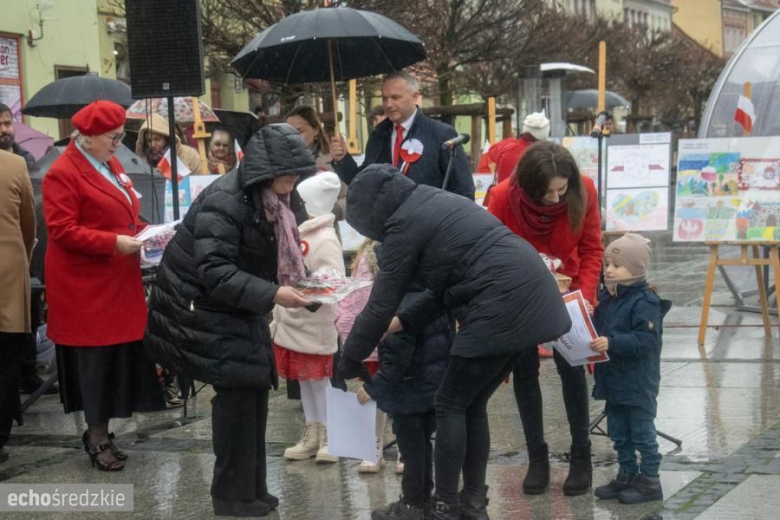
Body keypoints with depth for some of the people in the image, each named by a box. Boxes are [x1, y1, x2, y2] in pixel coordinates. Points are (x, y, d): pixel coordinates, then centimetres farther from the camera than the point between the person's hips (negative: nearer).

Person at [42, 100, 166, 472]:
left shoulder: (110, 164, 14)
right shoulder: (63, 174, -13)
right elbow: (62, 231, -18)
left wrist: (144, 232, 5)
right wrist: (113, 242, -23)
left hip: (118, 279, 8)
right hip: (85, 283, -8)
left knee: (119, 354, 8)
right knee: (96, 355, -1)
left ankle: (100, 429, 20)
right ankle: (97, 437, 9)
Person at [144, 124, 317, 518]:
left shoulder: (273, 199, 2)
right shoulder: (224, 201, -25)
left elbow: (276, 254, 14)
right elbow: (215, 272, -31)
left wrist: (300, 280, -6)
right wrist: (272, 295, -35)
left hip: (241, 311, 9)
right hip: (205, 309, -9)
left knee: (254, 391, 8)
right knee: (236, 394, -10)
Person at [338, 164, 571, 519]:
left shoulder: (403, 224, -5)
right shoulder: (435, 203, 22)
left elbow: (382, 302, -1)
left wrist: (349, 363, 10)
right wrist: (404, 321, 21)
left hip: (502, 304, -9)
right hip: (528, 297, 9)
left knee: (451, 405, 2)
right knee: (473, 405, 16)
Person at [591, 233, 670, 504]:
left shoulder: (645, 302, -17)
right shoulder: (606, 298, 8)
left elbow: (647, 340, -26)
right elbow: (599, 329, 20)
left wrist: (612, 342, -32)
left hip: (638, 383, -8)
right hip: (612, 380, 8)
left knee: (642, 433, 2)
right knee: (619, 433, 17)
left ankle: (650, 480, 10)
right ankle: (627, 475, 28)